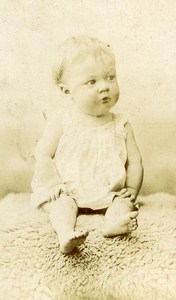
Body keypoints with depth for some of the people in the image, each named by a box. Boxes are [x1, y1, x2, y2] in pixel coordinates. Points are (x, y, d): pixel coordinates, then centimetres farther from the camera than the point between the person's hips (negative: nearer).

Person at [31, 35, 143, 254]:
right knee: (62, 203, -29)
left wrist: (131, 189, -7)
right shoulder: (61, 121, -5)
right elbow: (43, 155, -5)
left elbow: (134, 162, 5)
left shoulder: (120, 125, 2)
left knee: (124, 203, -23)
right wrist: (55, 185, -15)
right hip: (68, 193, -2)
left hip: (109, 195, 2)